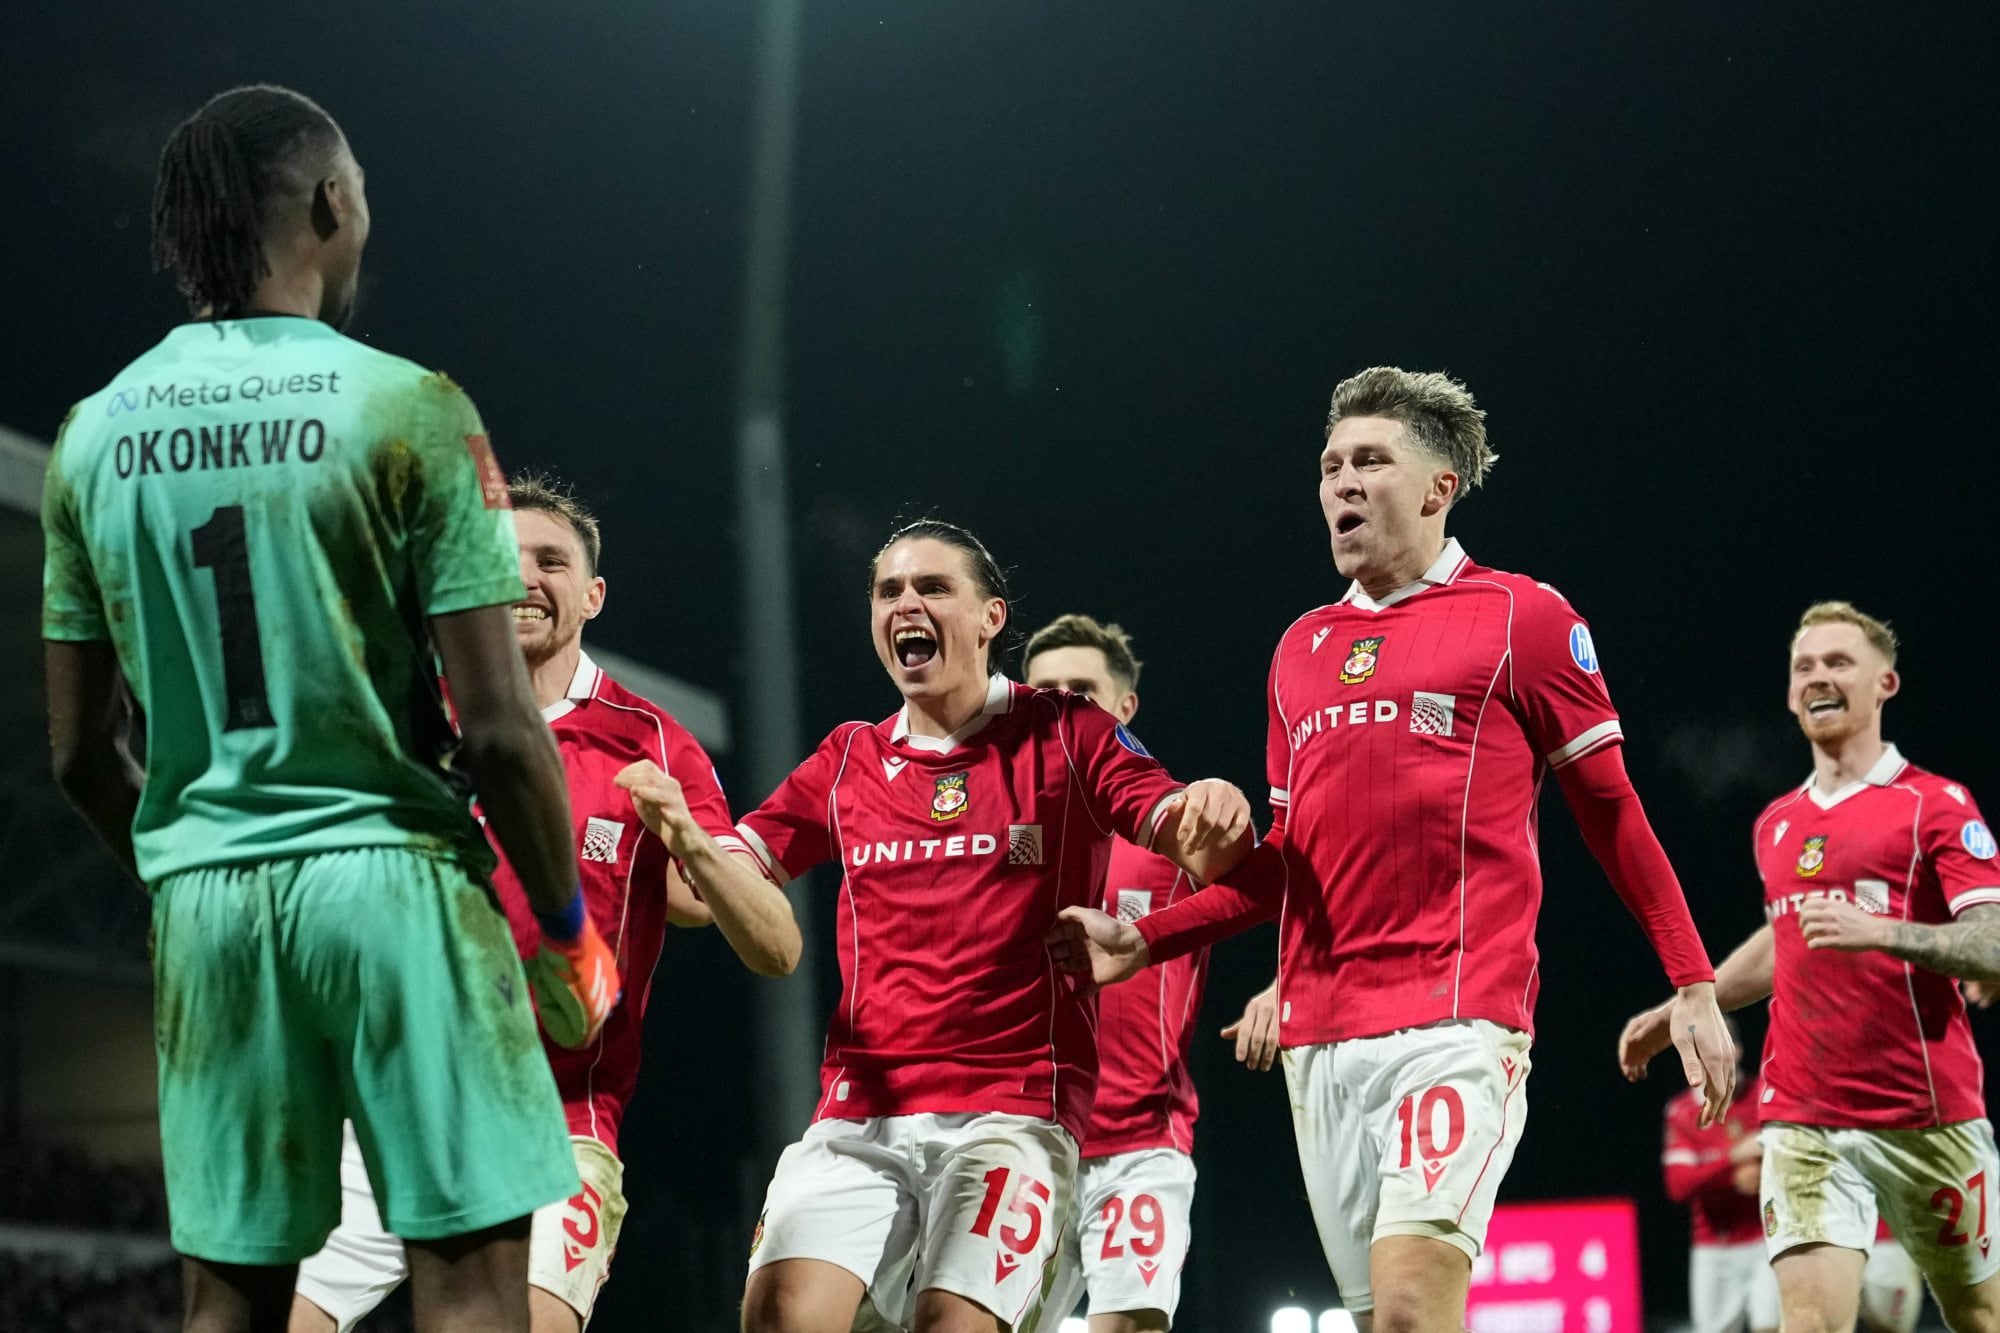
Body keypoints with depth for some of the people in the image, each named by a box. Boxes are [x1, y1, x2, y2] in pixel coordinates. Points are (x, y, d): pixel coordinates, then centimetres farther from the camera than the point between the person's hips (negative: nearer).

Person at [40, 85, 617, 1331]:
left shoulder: (94, 436, 7)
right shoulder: (405, 410, -8)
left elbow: (81, 751, 11)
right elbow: (498, 727, -10)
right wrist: (572, 928, 2)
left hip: (203, 897, 5)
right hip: (394, 873, -5)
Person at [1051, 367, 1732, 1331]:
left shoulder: (1522, 616, 3)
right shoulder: (1302, 649, 18)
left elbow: (1611, 811, 4)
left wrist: (1693, 985, 1)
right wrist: (1142, 942, 12)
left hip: (1458, 1016, -6)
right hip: (1321, 1035, 6)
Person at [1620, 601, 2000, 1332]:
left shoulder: (1936, 804, -3)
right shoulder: (1776, 825, 15)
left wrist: (1881, 931, -28)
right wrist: (1678, 1011, 28)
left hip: (1928, 1119, -3)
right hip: (1803, 1124, 3)